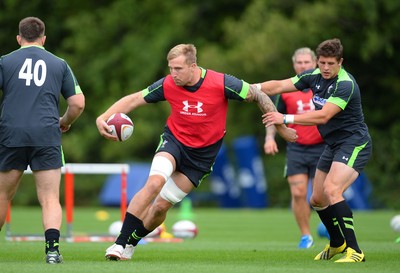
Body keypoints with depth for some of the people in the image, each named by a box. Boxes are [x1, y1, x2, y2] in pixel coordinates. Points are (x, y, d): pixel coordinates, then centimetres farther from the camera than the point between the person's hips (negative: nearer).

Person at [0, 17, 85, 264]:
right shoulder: (59, 64, 13)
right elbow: (78, 104, 10)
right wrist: (64, 122, 29)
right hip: (47, 137, 0)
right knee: (50, 199, -2)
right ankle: (52, 248, -19)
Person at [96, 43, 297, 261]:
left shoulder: (221, 83, -21)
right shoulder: (167, 85, -14)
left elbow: (259, 96, -10)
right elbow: (133, 100, -4)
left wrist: (281, 127, -5)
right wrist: (103, 118, -17)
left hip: (203, 153, 0)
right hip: (174, 139, 1)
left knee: (162, 205, -3)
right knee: (154, 182, -27)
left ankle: (130, 244, 21)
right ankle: (120, 243, -21)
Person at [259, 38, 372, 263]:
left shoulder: (346, 84, -23)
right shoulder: (314, 76, 1)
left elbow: (323, 116, -30)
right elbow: (279, 86, 4)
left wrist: (286, 119, -30)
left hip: (354, 143, -9)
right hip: (333, 144, 9)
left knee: (332, 190, -28)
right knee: (317, 199, 14)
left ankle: (355, 251, -25)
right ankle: (337, 243, 39)